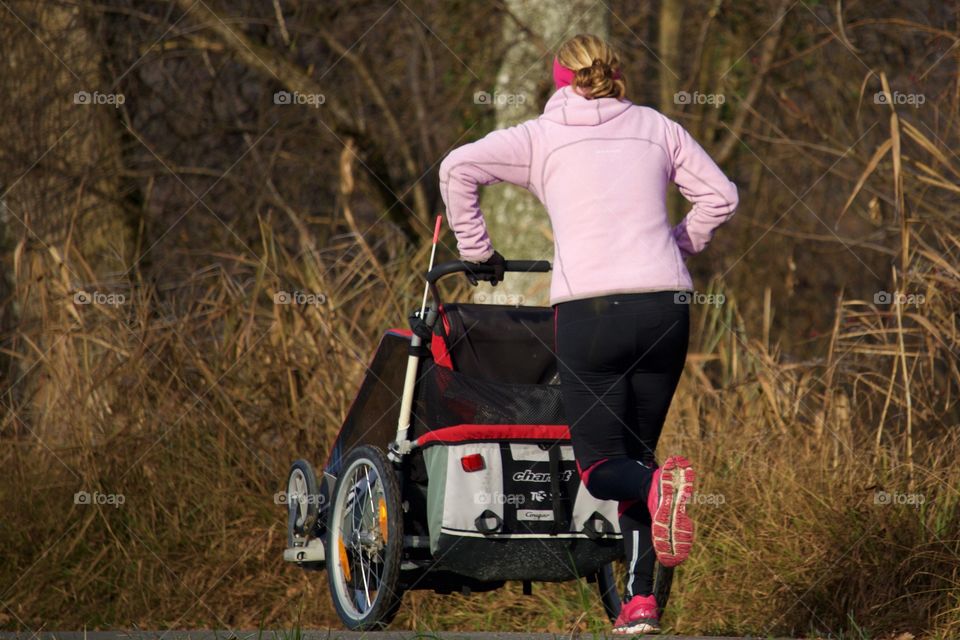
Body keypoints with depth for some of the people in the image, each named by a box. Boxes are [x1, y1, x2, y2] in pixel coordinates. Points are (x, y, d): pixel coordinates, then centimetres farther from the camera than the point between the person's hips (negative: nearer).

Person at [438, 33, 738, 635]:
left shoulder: (541, 135, 9)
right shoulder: (656, 127, 16)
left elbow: (458, 168, -2)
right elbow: (721, 195, 17)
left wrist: (477, 249, 10)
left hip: (587, 308, -3)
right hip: (665, 307, 3)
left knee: (601, 464, 3)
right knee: (636, 453, 15)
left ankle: (660, 484, -32)